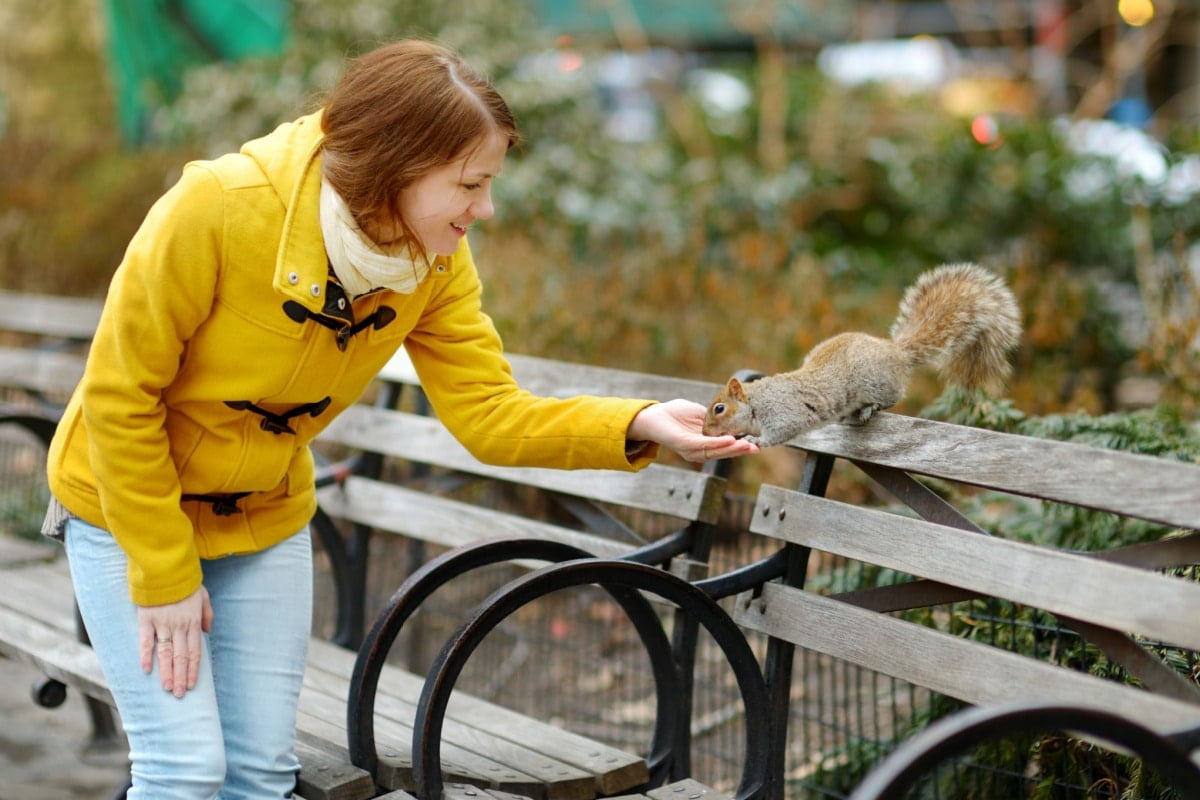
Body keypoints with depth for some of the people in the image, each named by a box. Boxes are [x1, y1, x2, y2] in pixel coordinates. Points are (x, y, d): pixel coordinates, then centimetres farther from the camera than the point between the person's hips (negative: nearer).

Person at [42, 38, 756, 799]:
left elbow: (489, 412, -16)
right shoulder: (217, 208, -31)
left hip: (265, 518, 5)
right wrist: (164, 577, -17)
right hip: (132, 507, -4)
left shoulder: (437, 263, -15)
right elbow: (120, 394, -23)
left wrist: (636, 425, -32)